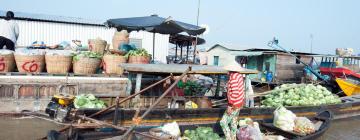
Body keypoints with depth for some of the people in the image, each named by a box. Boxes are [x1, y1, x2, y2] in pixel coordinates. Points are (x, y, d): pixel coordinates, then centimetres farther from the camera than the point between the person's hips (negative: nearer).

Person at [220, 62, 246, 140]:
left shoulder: (233, 78, -24)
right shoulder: (239, 76, 5)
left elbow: (235, 93, -28)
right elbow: (242, 90, 14)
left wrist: (230, 106, -23)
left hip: (234, 105, -10)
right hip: (239, 103, 10)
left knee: (223, 122, -3)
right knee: (233, 122, 20)